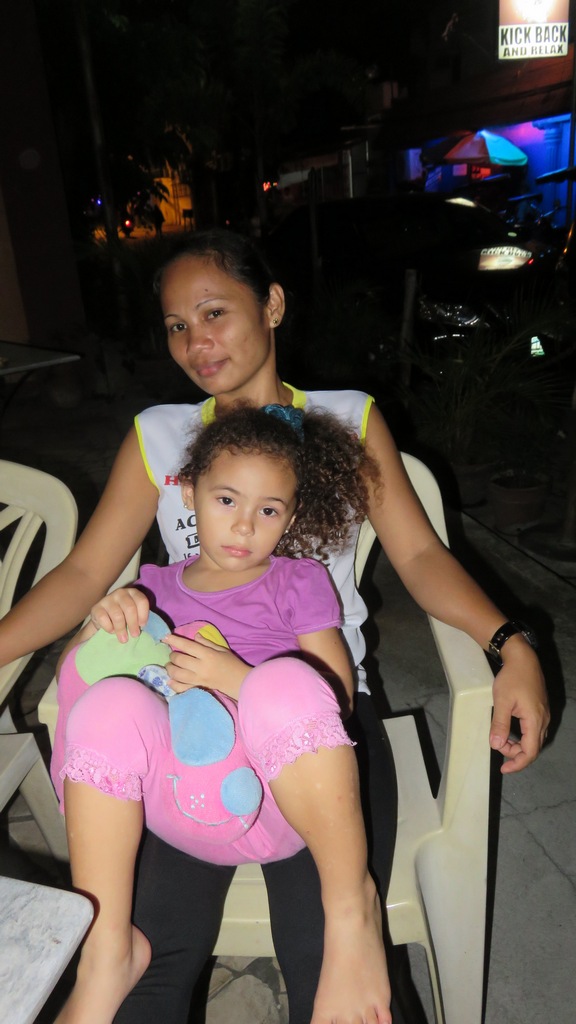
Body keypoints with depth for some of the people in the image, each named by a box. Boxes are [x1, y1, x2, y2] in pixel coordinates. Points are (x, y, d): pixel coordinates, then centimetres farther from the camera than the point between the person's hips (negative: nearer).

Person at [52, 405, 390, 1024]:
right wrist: (101, 623, -8)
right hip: (192, 805, 3)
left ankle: (351, 904, -16)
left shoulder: (300, 582, 10)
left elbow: (335, 697, 0)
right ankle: (105, 949, -15)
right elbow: (71, 680, 14)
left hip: (283, 799, -2)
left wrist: (238, 678, -15)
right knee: (109, 703, -25)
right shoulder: (156, 588, 17)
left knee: (286, 679, -33)